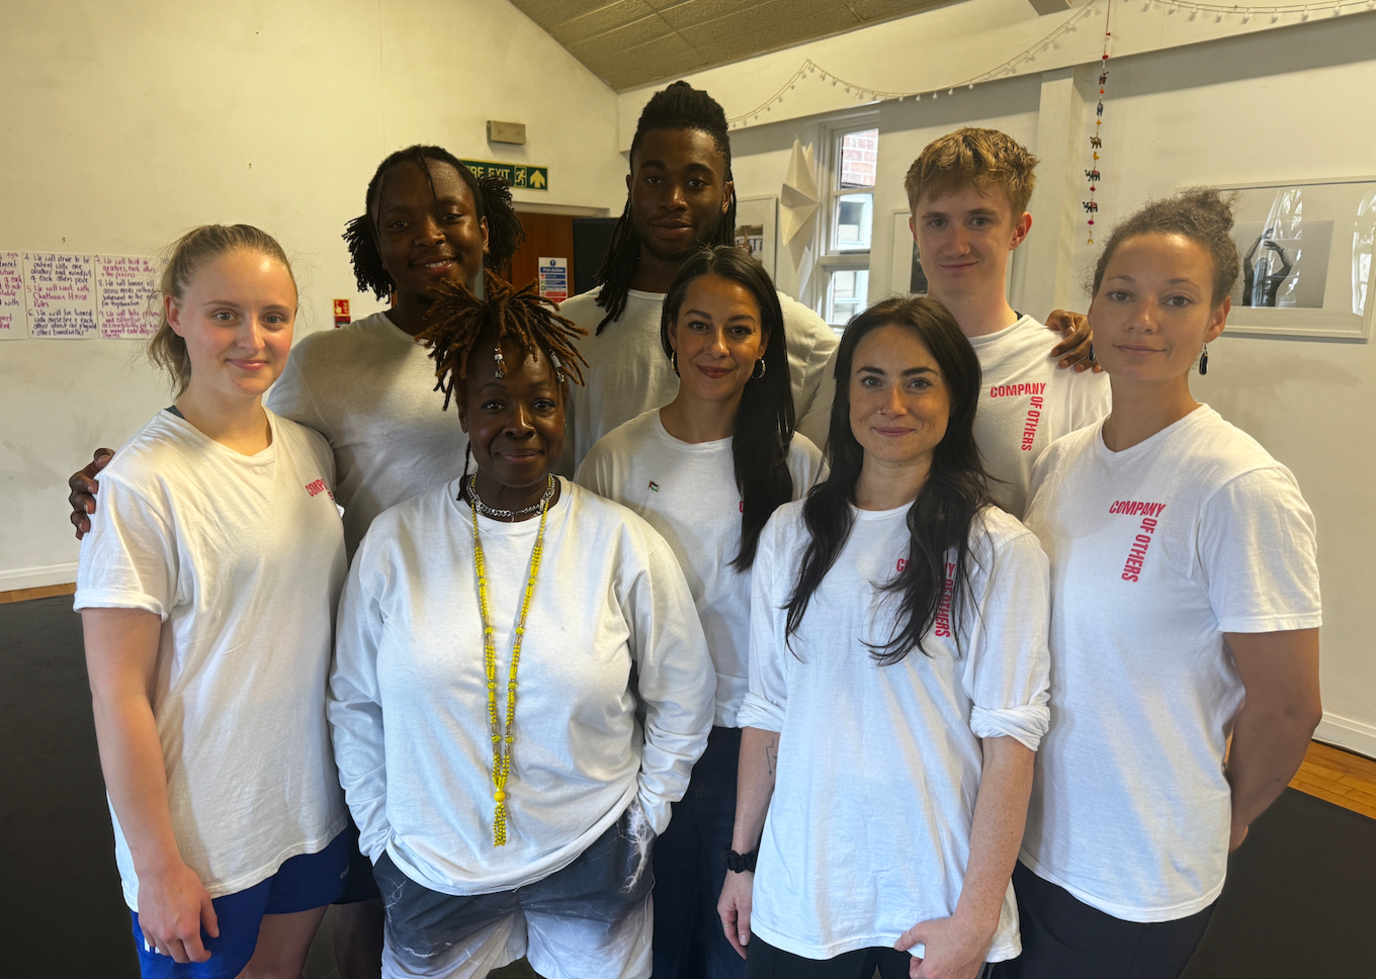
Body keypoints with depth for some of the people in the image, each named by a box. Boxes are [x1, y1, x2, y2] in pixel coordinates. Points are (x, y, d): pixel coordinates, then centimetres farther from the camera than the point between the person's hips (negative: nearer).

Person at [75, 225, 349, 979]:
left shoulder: (311, 449, 0)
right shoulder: (140, 484, -19)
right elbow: (118, 697, -16)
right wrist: (158, 867, -12)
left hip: (314, 798, 6)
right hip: (204, 831, -5)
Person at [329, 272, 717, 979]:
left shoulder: (624, 543, -8)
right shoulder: (394, 542, -6)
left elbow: (682, 698, 1)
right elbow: (354, 704, 3)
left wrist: (645, 814, 1)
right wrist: (380, 831, 3)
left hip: (591, 866, -1)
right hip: (432, 869, 1)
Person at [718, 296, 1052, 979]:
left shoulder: (1000, 549, -9)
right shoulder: (790, 533, 2)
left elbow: (1009, 737, -11)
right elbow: (766, 709, 6)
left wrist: (976, 920, -12)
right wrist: (742, 858, 8)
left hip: (934, 895, -2)